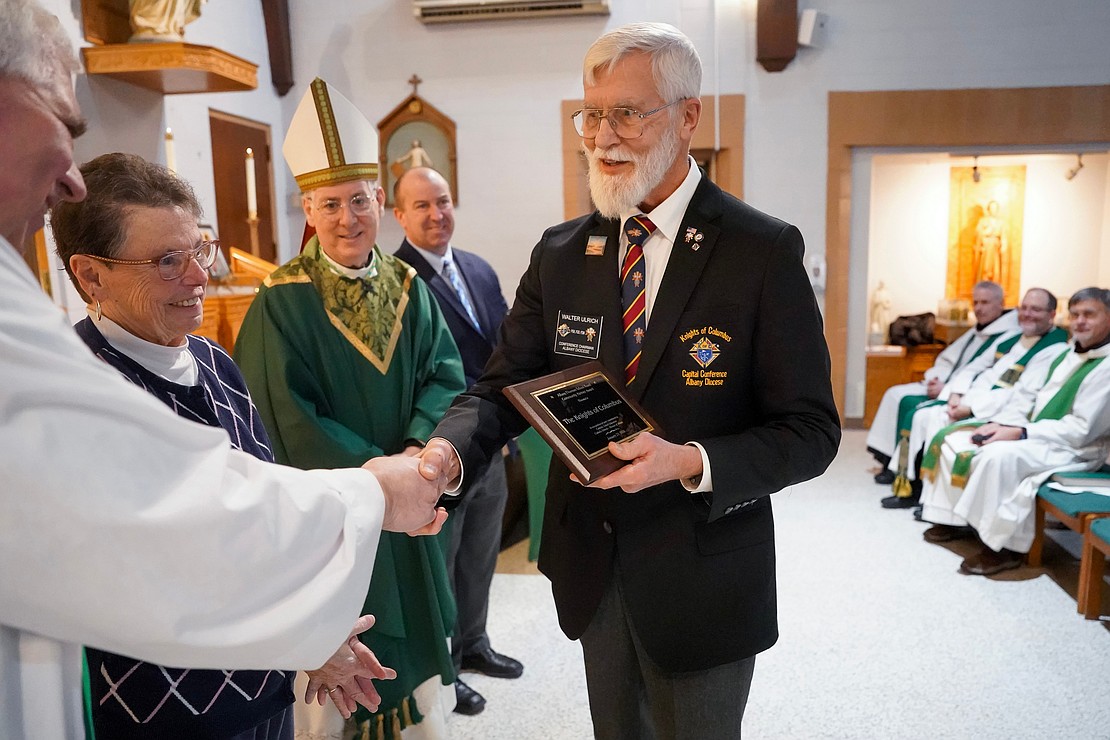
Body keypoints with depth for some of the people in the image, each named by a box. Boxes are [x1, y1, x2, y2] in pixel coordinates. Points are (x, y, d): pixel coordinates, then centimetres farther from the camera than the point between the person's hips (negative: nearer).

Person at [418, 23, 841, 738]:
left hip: (702, 574, -4)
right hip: (590, 565, 4)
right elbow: (505, 384, -2)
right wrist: (448, 449, -23)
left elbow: (810, 429, -13)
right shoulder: (561, 252, 0)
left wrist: (691, 462, -29)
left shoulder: (765, 251, -14)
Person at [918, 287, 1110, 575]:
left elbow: (1080, 429, -21)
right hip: (1034, 434, 9)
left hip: (1072, 449, -9)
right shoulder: (1064, 354, 12)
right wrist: (997, 423, -5)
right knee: (955, 441, 0)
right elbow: (1025, 396, 12)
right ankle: (956, 518, 6)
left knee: (999, 456, -36)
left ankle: (1003, 545, -24)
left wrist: (1020, 433, -24)